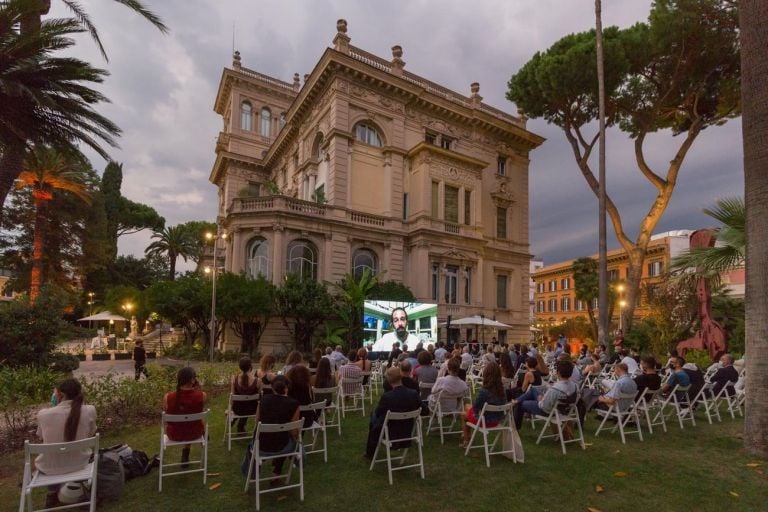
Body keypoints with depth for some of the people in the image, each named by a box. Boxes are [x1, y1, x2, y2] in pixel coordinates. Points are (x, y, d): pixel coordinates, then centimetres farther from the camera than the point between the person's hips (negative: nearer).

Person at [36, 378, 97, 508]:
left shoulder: (43, 414, -19)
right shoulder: (89, 411, -18)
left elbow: (42, 437, 2)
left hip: (49, 468, 0)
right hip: (77, 464, 0)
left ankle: (53, 494, 46)